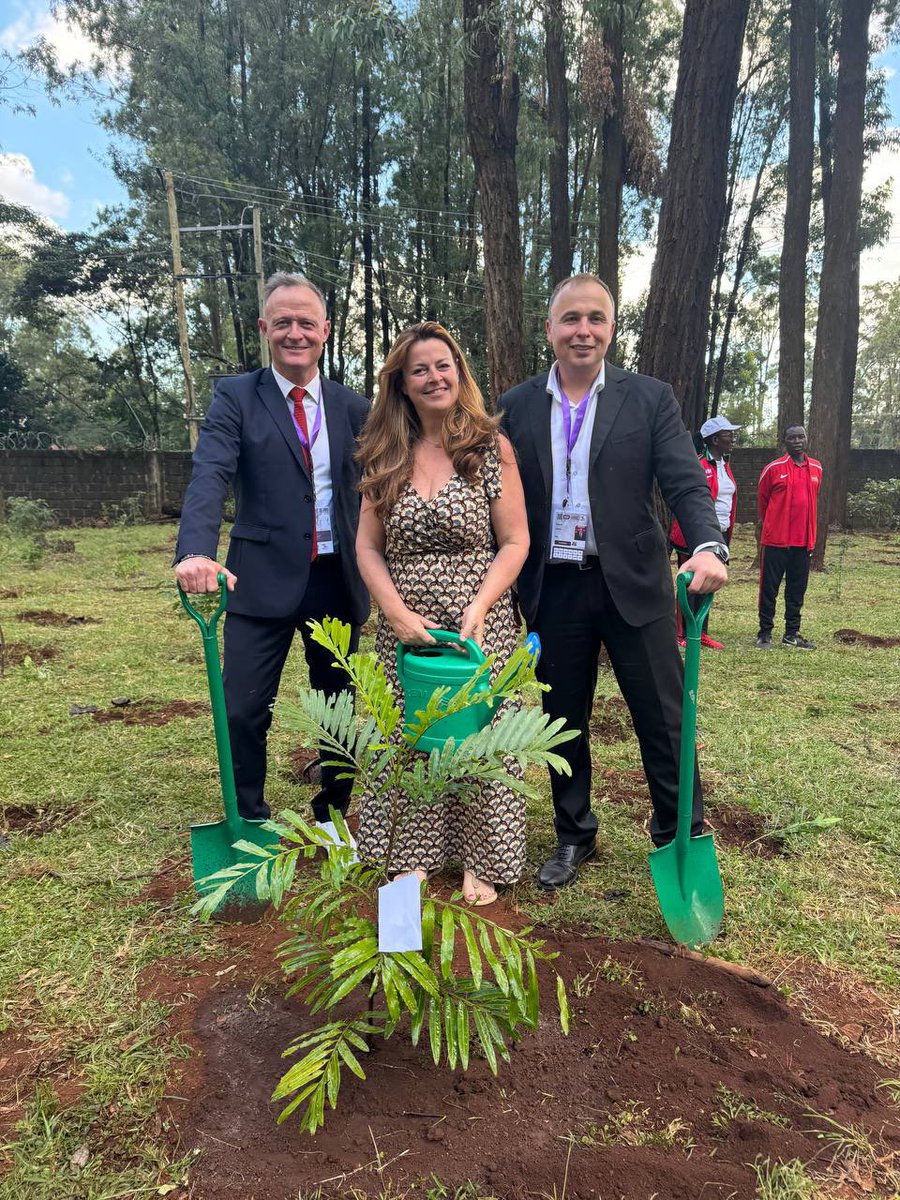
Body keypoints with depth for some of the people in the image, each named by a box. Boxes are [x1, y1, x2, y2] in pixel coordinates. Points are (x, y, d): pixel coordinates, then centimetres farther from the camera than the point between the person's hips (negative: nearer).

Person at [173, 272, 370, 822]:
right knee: (244, 711, 0)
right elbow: (210, 476, -16)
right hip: (263, 580, -2)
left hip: (338, 580, 3)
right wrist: (197, 551, -33)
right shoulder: (236, 396, -2)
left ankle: (335, 813, 37)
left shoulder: (353, 407, 6)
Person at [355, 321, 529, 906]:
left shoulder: (491, 447, -2)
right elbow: (367, 547, 4)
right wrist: (397, 613, -10)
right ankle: (413, 856, 30)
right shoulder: (386, 456, 6)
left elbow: (515, 543, -4)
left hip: (480, 626, -2)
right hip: (405, 629, 3)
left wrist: (476, 610, -16)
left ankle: (480, 862, 26)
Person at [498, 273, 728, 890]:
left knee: (665, 721, 5)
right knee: (564, 722, 14)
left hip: (633, 584, -1)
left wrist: (708, 545, -27)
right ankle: (574, 837, 34)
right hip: (552, 590, 2)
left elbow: (686, 482, -7)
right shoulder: (517, 407, 5)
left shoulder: (650, 398, 1)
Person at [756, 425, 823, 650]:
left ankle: (791, 634, 20)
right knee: (769, 588, 0)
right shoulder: (774, 468, -5)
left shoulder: (816, 468, 9)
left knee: (797, 589, 10)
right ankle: (765, 633, 10)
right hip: (775, 539, -4)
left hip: (804, 540, 4)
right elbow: (762, 500, 6)